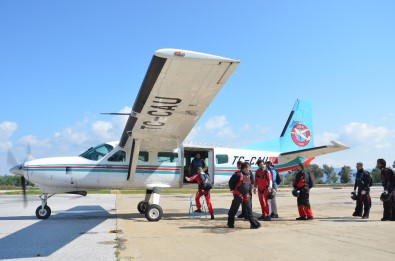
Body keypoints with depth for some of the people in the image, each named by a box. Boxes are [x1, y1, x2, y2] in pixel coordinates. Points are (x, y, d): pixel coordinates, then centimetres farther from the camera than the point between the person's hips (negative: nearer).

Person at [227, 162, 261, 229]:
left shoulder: (247, 175, 12)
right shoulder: (238, 174, -13)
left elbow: (249, 184, 24)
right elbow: (231, 182, -10)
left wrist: (248, 192, 16)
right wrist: (233, 190, -6)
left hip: (246, 196, 7)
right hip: (238, 195, -7)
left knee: (248, 210, 8)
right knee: (233, 210, 1)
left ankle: (254, 223, 10)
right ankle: (230, 223, 13)